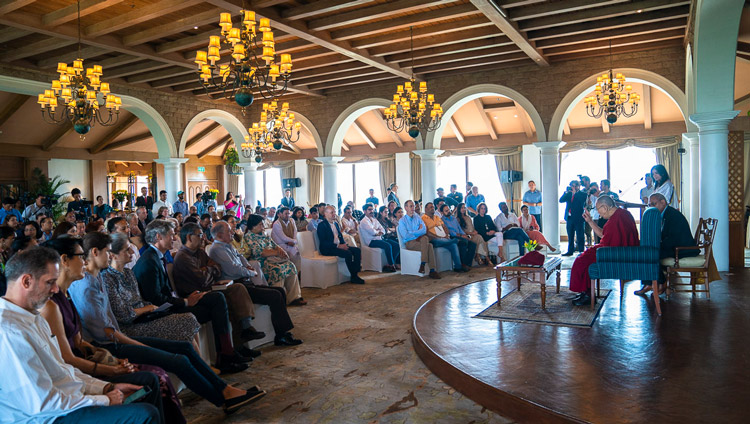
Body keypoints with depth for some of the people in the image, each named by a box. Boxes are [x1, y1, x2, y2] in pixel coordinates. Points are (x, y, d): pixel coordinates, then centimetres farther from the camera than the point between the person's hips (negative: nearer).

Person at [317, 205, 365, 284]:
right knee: (348, 253, -29)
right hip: (327, 249, -8)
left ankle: (355, 273, -12)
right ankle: (353, 277, -17)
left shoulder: (336, 224, 19)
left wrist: (344, 244, -2)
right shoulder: (322, 225, -7)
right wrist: (338, 246, -22)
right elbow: (323, 242, -16)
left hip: (339, 245, 8)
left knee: (357, 250, -11)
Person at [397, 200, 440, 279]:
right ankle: (432, 270, -28)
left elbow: (424, 230, 0)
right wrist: (418, 232, -2)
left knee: (425, 238, -33)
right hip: (409, 243, -3)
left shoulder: (417, 217, 16)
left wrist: (412, 233, -11)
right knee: (429, 246, -28)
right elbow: (405, 236, -10)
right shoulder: (402, 220, 3)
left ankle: (422, 264, -32)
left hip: (419, 240, 4)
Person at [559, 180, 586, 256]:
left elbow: (582, 202, -18)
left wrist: (575, 192, -14)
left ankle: (581, 251, 6)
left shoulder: (582, 194, 0)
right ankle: (570, 251, 20)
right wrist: (566, 192, -8)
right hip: (569, 218, 5)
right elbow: (561, 200, 1)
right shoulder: (568, 194, 12)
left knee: (579, 236, 0)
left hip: (578, 218, -5)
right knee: (570, 236, 12)